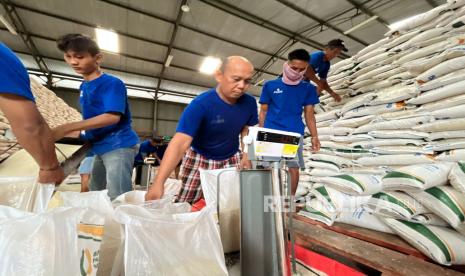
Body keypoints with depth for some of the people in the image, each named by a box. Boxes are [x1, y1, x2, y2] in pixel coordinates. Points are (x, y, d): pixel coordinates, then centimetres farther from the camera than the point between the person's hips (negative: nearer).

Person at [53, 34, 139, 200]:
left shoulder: (112, 83, -11)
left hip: (119, 146, -9)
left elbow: (112, 117, -23)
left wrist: (66, 128, -23)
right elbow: (91, 119, 21)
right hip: (101, 148, 9)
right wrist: (61, 132, 12)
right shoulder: (84, 87, 15)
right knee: (93, 195, 21)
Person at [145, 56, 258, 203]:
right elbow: (180, 142, -35)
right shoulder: (200, 104, -28)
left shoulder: (249, 103, -13)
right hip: (199, 159, -3)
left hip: (232, 159, 4)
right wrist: (158, 182, -45)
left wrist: (247, 155, -11)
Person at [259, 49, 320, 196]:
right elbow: (263, 112, 6)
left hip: (295, 134, 1)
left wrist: (314, 137, 2)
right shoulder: (270, 85, 4)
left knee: (294, 167, 3)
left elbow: (309, 114, 10)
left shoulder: (308, 88, 9)